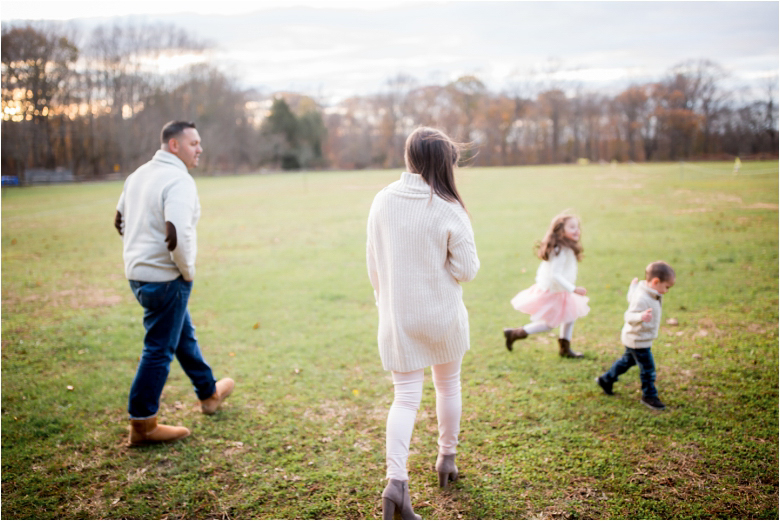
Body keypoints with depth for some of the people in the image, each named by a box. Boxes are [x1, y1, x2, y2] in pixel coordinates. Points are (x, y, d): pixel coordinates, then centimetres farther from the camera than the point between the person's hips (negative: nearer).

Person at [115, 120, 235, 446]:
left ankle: (209, 392, 41)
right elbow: (177, 235, -30)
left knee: (184, 335, 23)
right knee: (159, 350, 1)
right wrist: (188, 271, -15)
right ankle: (142, 425, 11)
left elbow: (120, 220, 21)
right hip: (165, 278, -10)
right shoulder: (179, 180, -19)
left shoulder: (138, 175, 10)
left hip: (138, 271, 10)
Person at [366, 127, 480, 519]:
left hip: (396, 316, 2)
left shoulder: (382, 201, -5)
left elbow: (373, 264, 4)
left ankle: (395, 480, -6)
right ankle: (446, 459, 37)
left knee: (405, 397, 8)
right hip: (442, 314, -2)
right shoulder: (448, 210, -16)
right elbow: (466, 270, -12)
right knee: (448, 386, 21)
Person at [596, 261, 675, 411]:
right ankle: (649, 395, 20)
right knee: (648, 369, 3)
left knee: (627, 361, 26)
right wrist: (641, 316, -57)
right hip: (638, 341, -10)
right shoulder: (642, 299, -31)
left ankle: (606, 380, 39)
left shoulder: (641, 291, -1)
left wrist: (633, 286, 38)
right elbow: (629, 316, -36)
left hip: (634, 338, 10)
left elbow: (630, 298, 21)